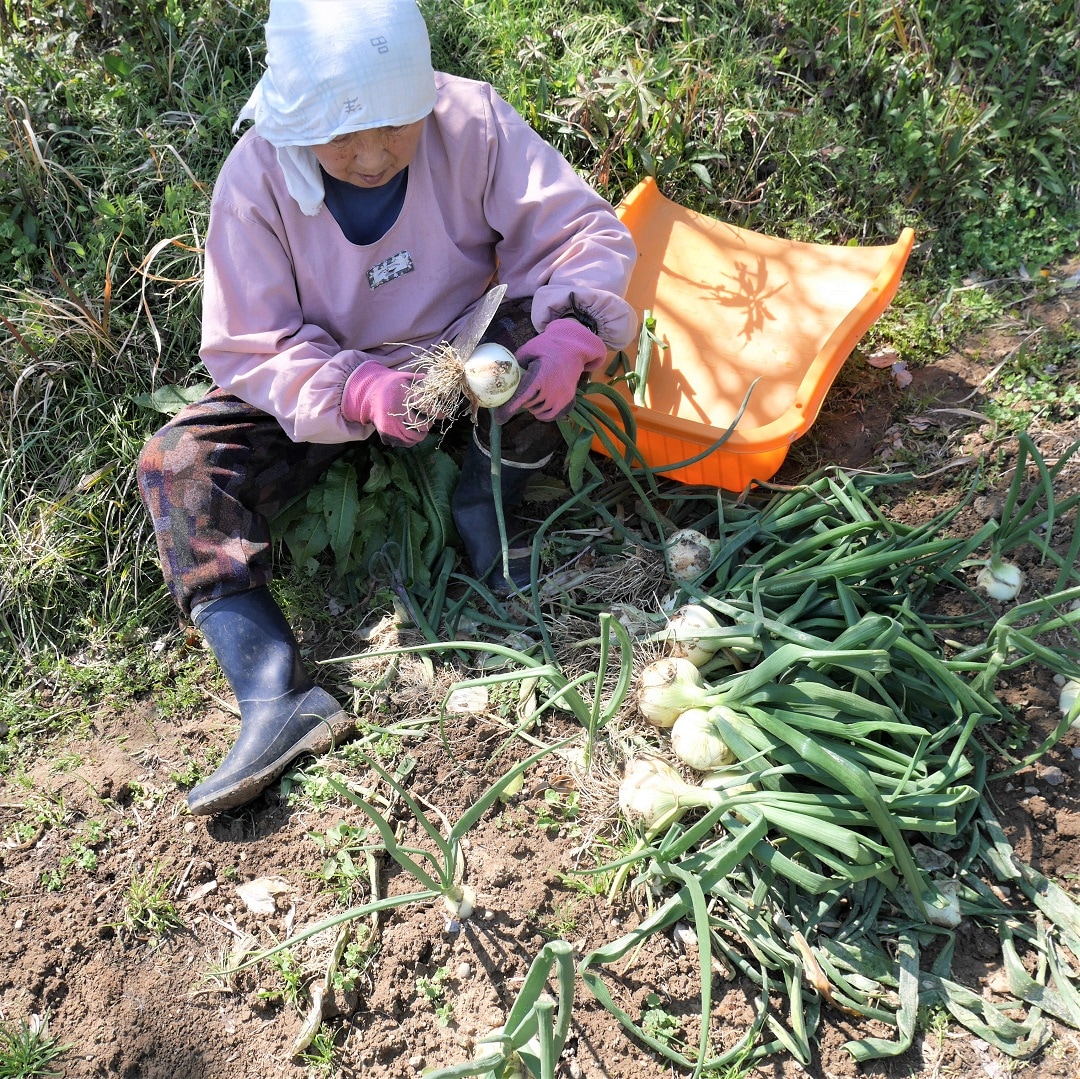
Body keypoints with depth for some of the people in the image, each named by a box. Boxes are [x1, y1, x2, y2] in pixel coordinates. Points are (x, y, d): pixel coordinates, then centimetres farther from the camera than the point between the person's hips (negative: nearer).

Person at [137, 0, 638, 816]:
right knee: (178, 465, -21)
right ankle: (278, 701, -31)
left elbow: (585, 230, -19)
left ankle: (486, 506, -11)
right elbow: (249, 346, -19)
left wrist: (570, 334, -40)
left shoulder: (472, 122, -19)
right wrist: (360, 390, -38)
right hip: (324, 388, 0)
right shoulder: (257, 179, -19)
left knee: (567, 314, -29)